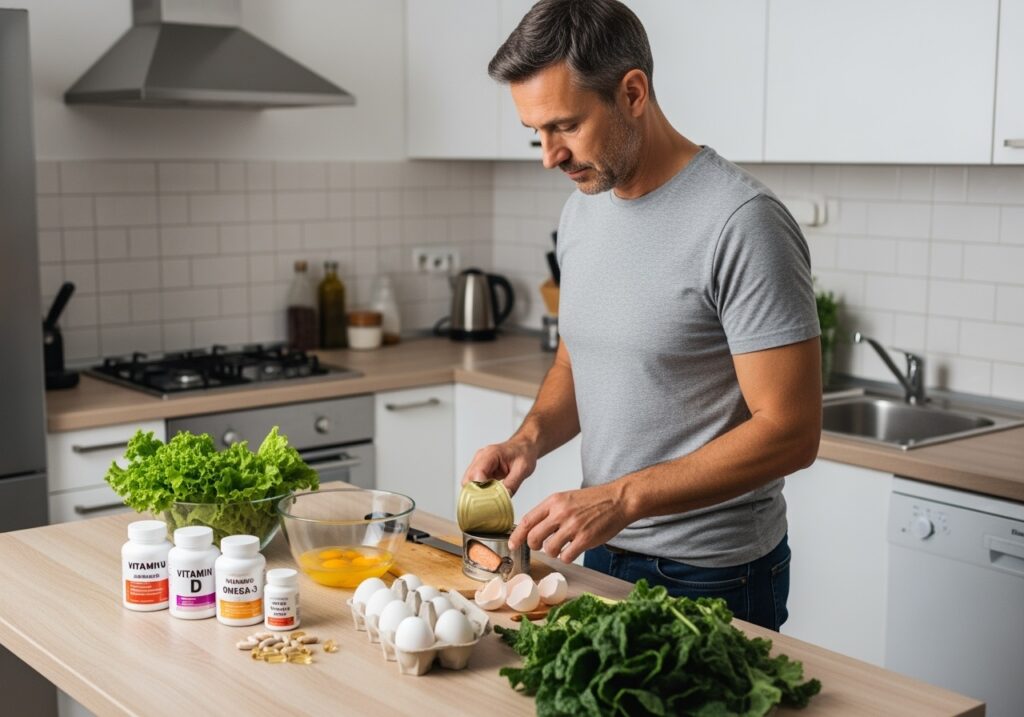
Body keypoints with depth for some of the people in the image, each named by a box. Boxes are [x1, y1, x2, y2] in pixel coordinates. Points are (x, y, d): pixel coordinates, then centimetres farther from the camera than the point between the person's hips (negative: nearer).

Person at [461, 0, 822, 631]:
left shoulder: (742, 223, -22)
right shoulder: (581, 210, 4)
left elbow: (790, 433, -24)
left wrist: (622, 499, -26)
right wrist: (530, 439, -4)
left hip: (712, 578, -7)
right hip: (604, 555, 7)